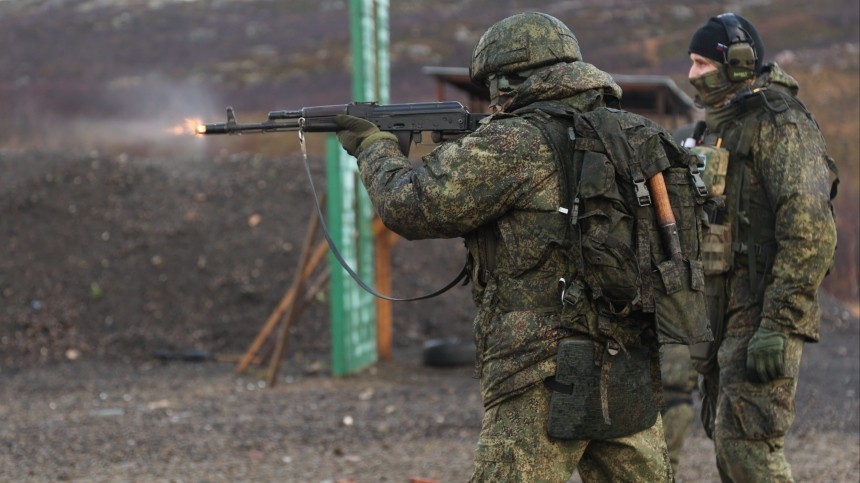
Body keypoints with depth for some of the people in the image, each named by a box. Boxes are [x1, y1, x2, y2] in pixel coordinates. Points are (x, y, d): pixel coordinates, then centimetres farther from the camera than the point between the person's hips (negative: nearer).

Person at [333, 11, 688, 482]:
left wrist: (375, 147, 13)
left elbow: (411, 206, -7)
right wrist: (462, 147, 21)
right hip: (633, 376, 7)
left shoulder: (512, 147, -10)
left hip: (546, 379, -7)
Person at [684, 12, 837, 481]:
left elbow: (811, 231, -21)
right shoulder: (719, 131, 19)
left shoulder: (780, 125, -12)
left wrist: (778, 324, -25)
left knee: (747, 443, -15)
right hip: (724, 315, 10)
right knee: (727, 439, 10)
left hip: (762, 318, -10)